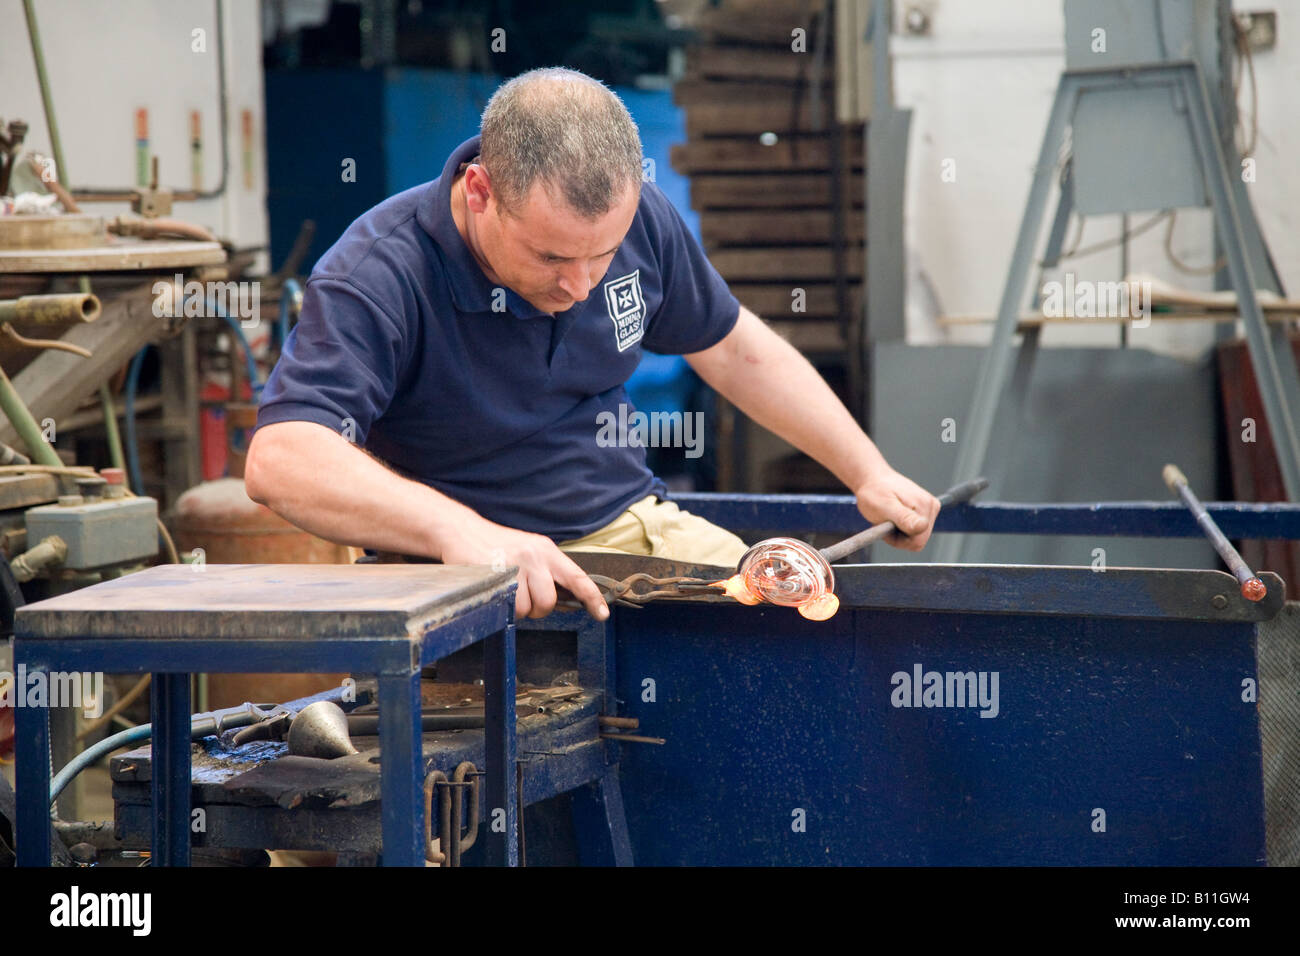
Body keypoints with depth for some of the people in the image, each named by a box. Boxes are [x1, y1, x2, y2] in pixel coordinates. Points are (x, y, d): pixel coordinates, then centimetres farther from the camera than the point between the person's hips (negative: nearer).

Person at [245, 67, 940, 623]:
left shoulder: (639, 219, -2)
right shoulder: (378, 276, -22)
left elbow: (737, 353, 18)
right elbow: (279, 459, -36)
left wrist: (871, 475, 15)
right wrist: (456, 530, -51)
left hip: (634, 528, 5)